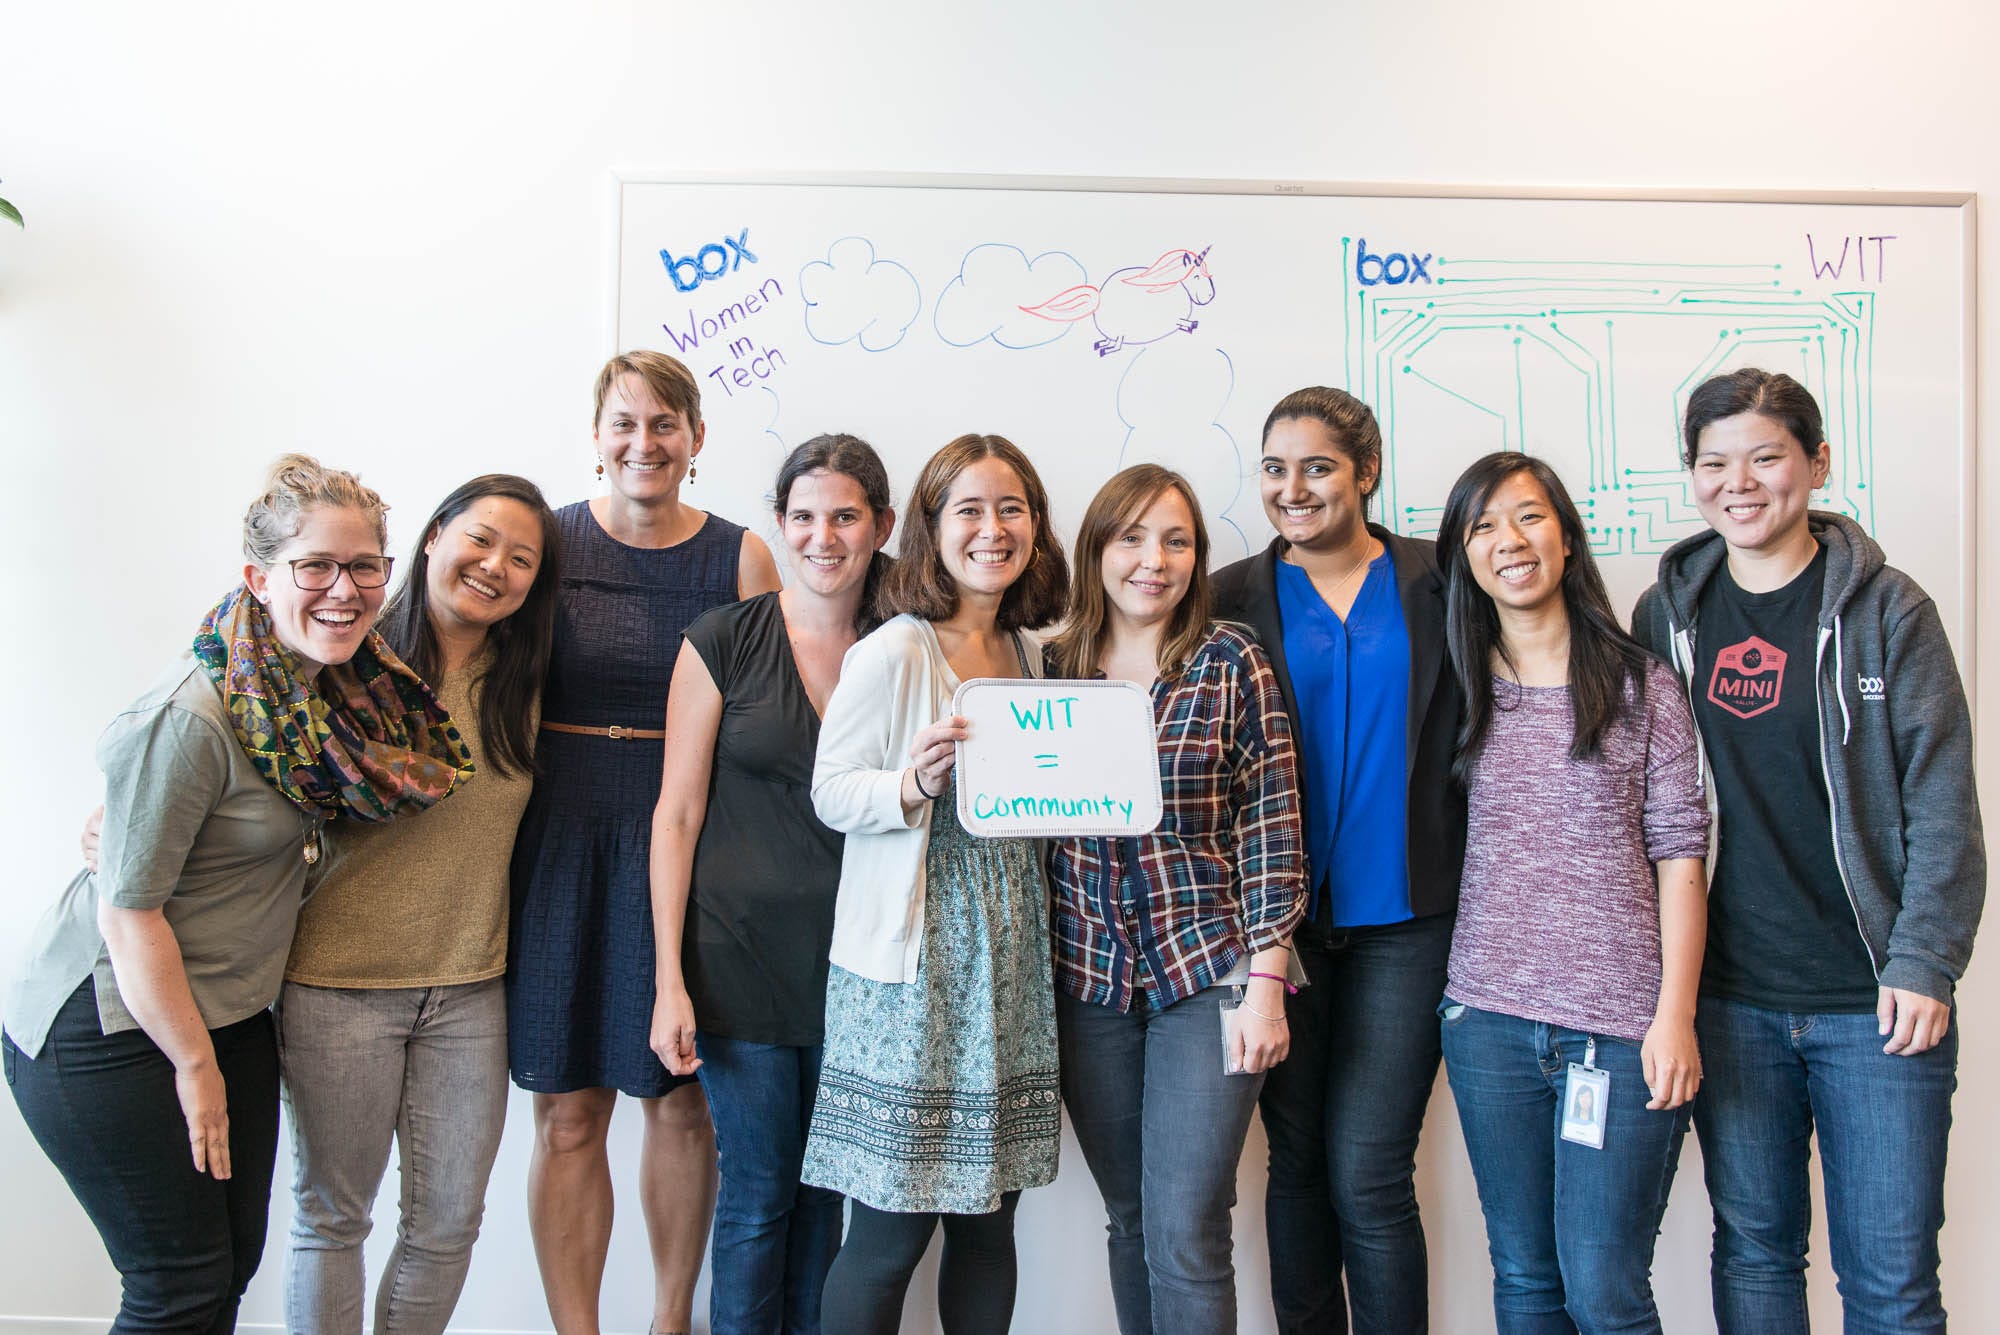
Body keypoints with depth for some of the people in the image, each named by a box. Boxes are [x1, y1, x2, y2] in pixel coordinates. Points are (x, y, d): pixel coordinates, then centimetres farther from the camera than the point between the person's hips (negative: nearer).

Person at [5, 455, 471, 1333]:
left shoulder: (336, 688, 0)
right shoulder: (192, 719, -25)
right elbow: (129, 911, -21)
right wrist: (195, 1063, -13)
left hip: (233, 1016, 8)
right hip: (113, 1031, -8)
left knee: (235, 1262, 15)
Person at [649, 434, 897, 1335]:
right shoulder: (723, 642, -4)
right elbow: (677, 814, -5)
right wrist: (670, 981, -9)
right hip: (744, 959, -2)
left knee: (829, 1193, 13)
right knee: (758, 1195, 5)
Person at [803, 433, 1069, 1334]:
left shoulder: (1026, 655, 11)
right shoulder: (891, 653, -9)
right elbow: (830, 793, -9)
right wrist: (914, 784, -26)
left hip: (1010, 952, 6)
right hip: (912, 963, -6)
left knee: (989, 1217, 13)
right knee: (890, 1231, 1)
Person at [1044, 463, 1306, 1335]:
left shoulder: (1230, 662, -4)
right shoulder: (1053, 666, 5)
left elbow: (1271, 827, -5)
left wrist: (1263, 983, -10)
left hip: (1206, 976, -3)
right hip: (1089, 978, 3)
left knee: (1185, 1235, -2)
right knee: (1130, 1223, 14)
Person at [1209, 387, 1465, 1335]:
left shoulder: (1437, 588, 3)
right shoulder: (1235, 600, 5)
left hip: (1402, 914, -1)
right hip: (1281, 912, 1)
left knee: (1367, 1174, -2)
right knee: (1297, 1162, 10)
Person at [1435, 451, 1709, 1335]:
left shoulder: (1641, 684, 1)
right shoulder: (1459, 686, 7)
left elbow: (1679, 857, -1)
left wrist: (1675, 1015, -7)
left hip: (1620, 1024, -2)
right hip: (1488, 1016, 3)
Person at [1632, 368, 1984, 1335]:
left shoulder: (1884, 609, -2)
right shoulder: (1667, 612, 5)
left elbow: (1942, 807, -3)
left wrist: (1924, 965, -11)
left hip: (1874, 1001, -2)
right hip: (1728, 1000, 2)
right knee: (1752, 1252, 14)